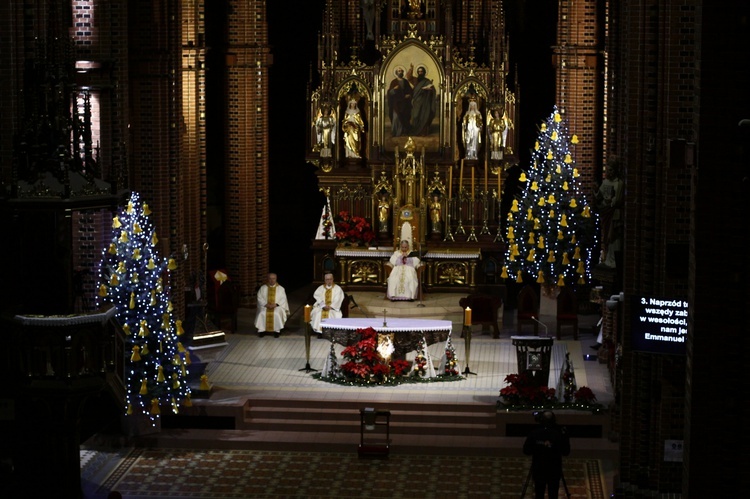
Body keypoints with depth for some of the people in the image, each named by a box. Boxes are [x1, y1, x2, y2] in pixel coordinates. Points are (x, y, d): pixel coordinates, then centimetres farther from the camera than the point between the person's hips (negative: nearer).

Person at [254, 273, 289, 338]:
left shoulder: (280, 288, 6)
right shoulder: (263, 288, 9)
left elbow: (283, 299, 1)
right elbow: (260, 298, 3)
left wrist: (276, 304, -16)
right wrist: (266, 304, -15)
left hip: (277, 306, -1)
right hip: (265, 306, 1)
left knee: (276, 314, -34)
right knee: (262, 314, -31)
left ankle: (277, 330, -22)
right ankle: (261, 330, -19)